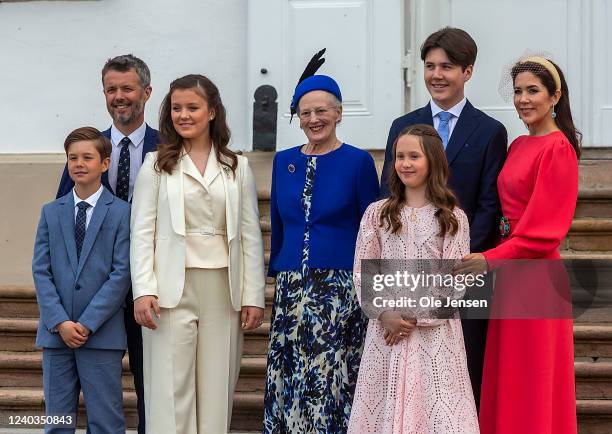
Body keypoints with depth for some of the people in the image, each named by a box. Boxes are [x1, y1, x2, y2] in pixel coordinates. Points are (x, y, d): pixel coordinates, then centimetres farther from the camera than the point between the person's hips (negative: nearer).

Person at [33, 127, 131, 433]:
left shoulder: (121, 212, 0)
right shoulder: (51, 212, 11)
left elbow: (121, 273, -6)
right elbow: (41, 270, 5)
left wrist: (87, 324, -12)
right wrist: (59, 322, -8)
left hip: (102, 334, -3)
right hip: (56, 332, 4)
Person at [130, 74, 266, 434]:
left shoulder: (238, 167, 10)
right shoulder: (156, 165, 5)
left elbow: (251, 235, 8)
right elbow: (142, 232, 1)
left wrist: (254, 296, 2)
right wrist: (143, 290, -10)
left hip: (224, 289, 2)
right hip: (173, 289, -2)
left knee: (217, 390, 5)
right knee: (171, 390, -3)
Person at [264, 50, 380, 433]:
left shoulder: (358, 162, -1)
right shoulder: (283, 162, 12)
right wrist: (277, 276, 15)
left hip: (340, 290, -4)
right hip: (291, 288, 4)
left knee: (333, 381, -4)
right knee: (288, 382, 4)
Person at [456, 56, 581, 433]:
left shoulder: (558, 148, -13)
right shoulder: (518, 146, 12)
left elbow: (545, 228, -17)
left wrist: (491, 258, -18)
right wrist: (496, 258, 5)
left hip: (535, 274, -8)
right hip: (510, 267, 8)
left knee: (532, 383, 2)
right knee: (508, 379, 14)